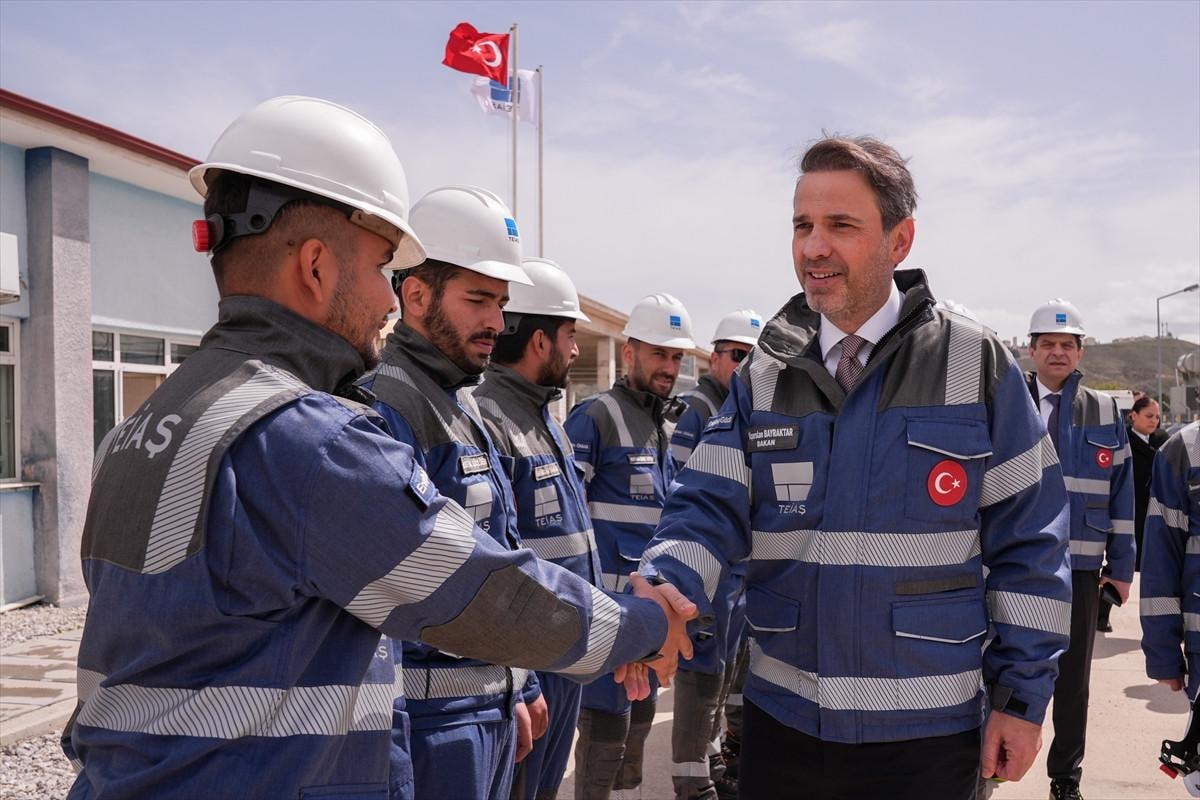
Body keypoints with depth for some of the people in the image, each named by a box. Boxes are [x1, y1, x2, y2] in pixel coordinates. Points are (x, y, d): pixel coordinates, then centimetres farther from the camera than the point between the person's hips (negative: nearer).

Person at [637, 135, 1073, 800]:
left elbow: (1028, 543, -4)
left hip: (924, 734, -2)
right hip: (780, 718, 3)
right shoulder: (762, 377, 2)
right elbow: (708, 511, -5)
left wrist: (1021, 697, -4)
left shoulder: (976, 364, -6)